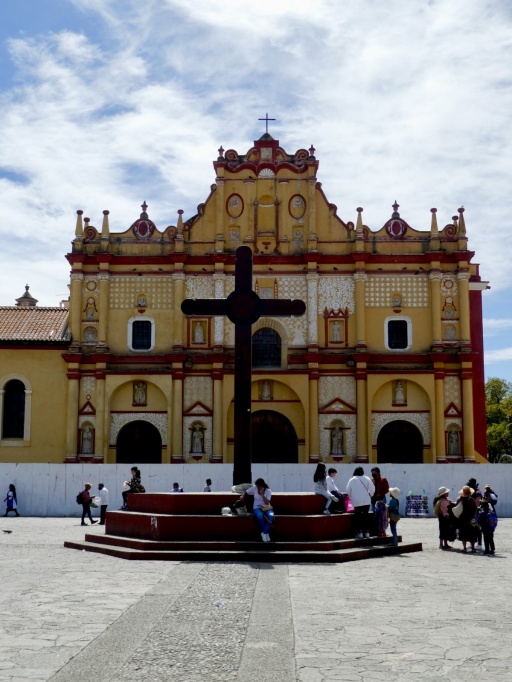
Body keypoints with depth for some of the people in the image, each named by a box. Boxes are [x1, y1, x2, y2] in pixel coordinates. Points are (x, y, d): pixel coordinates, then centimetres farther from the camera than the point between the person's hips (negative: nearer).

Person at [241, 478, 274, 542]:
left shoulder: (268, 491, -3)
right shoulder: (254, 488, 2)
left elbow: (267, 503, -13)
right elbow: (245, 492, 15)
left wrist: (262, 494, -21)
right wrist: (243, 496, -6)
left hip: (266, 508, 0)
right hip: (257, 508, 0)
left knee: (270, 516, -37)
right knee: (260, 516, -38)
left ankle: (264, 533, -28)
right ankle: (266, 533, -22)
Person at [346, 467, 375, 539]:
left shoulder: (352, 480, -3)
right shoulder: (366, 479, -3)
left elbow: (348, 491, 1)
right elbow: (372, 489, -5)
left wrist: (351, 497, 18)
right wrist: (370, 495, 13)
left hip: (356, 501, -1)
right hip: (366, 501, 1)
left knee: (358, 516, 5)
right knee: (365, 515, 11)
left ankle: (359, 532, 3)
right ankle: (366, 532, 14)